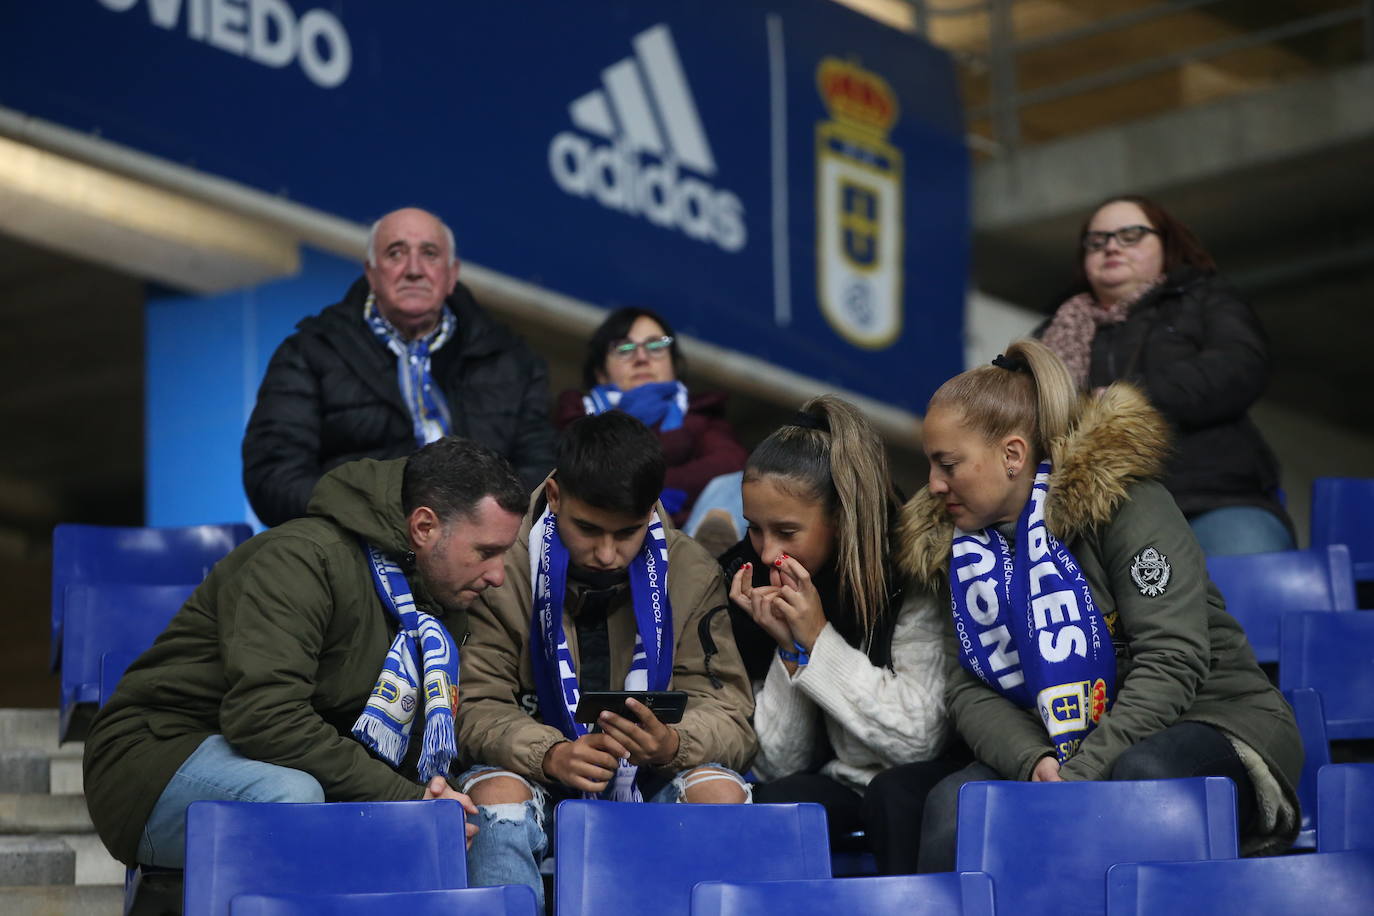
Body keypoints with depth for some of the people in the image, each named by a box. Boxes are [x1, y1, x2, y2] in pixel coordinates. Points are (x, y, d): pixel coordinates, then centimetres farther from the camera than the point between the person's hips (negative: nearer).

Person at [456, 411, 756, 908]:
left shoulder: (692, 573, -2)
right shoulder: (503, 568, -7)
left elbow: (729, 715, -6)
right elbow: (477, 708, -9)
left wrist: (673, 744, -31)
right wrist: (552, 754, -30)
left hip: (652, 777, 1)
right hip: (538, 772, -1)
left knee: (722, 792, -29)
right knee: (494, 793, -33)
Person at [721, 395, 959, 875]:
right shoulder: (749, 580, -3)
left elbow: (919, 739, -20)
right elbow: (779, 766, -2)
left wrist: (819, 639, -21)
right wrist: (790, 650, -17)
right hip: (838, 782, 3)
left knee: (892, 797, -33)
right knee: (774, 803, -27)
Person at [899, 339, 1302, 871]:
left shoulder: (1126, 504, -11)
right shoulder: (962, 544, 8)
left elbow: (1171, 665, -19)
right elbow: (970, 689, 1)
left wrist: (1077, 777, -28)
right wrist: (1034, 764, -20)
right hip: (1060, 746, 4)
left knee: (1139, 774, -38)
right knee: (953, 802, -25)